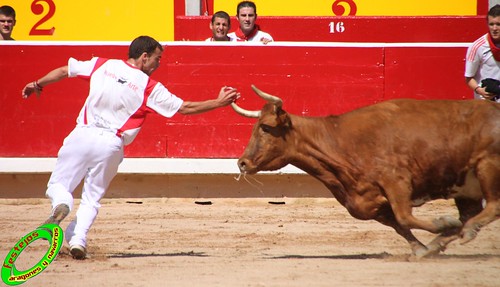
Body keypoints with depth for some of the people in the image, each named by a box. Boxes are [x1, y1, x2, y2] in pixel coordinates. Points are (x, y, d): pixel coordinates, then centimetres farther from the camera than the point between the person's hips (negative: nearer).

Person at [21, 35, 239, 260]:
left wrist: (38, 85, 30)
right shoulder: (150, 88, -2)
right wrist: (219, 102, 11)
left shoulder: (103, 65, 5)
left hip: (83, 135, 1)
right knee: (92, 198, 14)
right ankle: (78, 239, -6)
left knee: (58, 186, 11)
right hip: (111, 144, -1)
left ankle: (61, 205, -23)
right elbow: (185, 108, 1)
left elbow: (64, 71, 13)